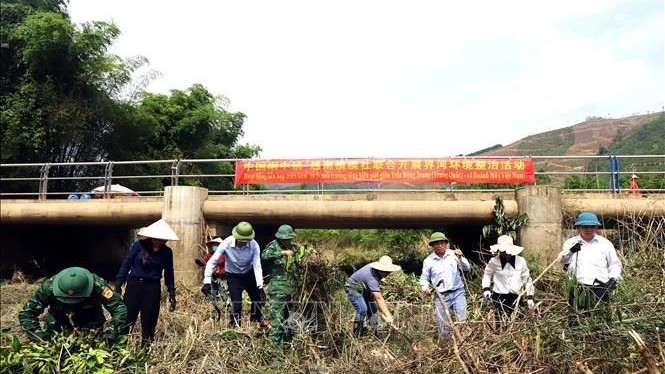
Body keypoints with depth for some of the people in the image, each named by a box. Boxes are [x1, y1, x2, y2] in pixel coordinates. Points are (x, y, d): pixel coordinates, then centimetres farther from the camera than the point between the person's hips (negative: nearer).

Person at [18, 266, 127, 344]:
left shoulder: (97, 285, -37)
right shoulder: (49, 287, -34)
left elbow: (119, 308, -34)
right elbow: (26, 313, -25)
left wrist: (113, 332, -48)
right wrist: (40, 335, -37)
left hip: (90, 318, -1)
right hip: (59, 318, 1)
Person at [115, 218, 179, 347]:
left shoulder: (167, 252, -1)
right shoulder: (139, 245, -6)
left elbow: (169, 274, 7)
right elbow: (126, 264, -1)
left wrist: (172, 293, 5)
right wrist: (118, 284, -5)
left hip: (153, 289, 1)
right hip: (134, 285, -1)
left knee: (149, 322, 6)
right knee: (126, 318, -1)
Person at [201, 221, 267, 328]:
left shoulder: (254, 245, -26)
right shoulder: (227, 243, -28)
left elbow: (257, 266, -25)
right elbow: (212, 262, -23)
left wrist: (260, 287, -32)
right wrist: (207, 282, -28)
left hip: (249, 274, 2)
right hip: (233, 276, -2)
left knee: (258, 298, 7)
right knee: (236, 303, -7)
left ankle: (257, 317, 40)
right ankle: (235, 325, 18)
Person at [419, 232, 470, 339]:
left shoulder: (454, 254, 2)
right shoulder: (428, 261, 2)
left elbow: (466, 268, 2)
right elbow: (424, 278, 10)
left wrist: (461, 257, -15)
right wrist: (425, 288, -9)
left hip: (458, 292, 0)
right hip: (441, 296, 0)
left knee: (463, 321, -2)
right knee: (443, 325, 5)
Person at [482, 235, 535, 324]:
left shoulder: (521, 261, -7)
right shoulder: (494, 262, -10)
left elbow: (527, 279, 5)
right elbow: (487, 274, 7)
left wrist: (530, 297, 5)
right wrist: (486, 289, -5)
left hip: (515, 297, 1)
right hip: (499, 297, -1)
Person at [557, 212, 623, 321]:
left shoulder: (605, 243, 18)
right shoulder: (570, 243, 14)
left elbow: (615, 264, 21)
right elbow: (561, 260, -1)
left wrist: (613, 277, 2)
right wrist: (570, 251, -22)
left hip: (600, 287, 1)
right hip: (578, 287, -1)